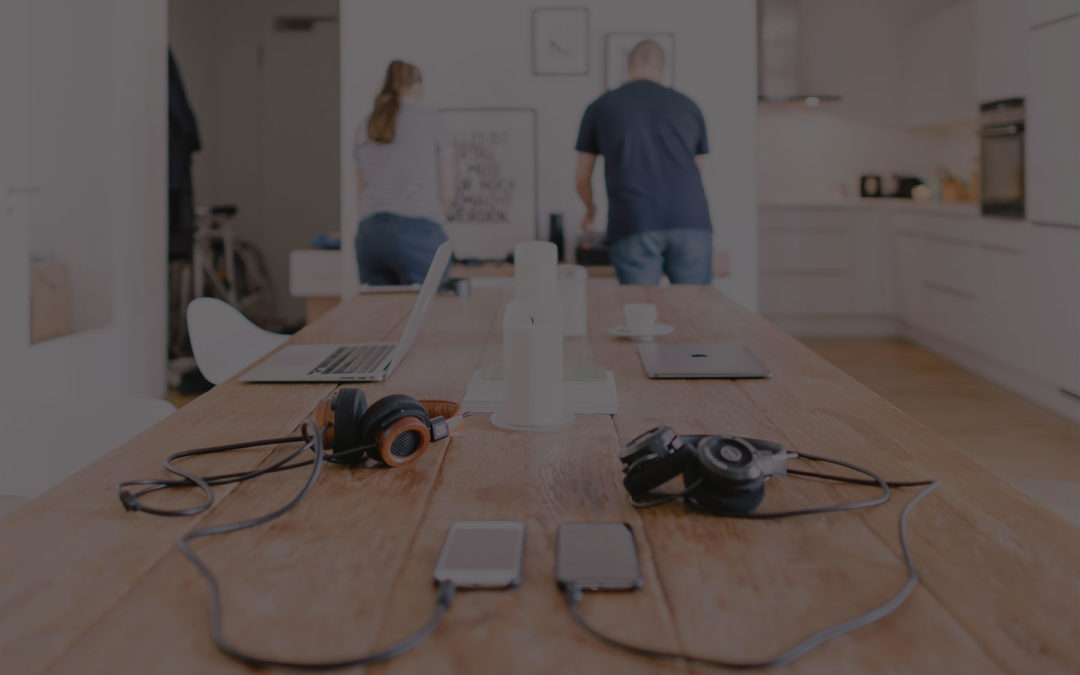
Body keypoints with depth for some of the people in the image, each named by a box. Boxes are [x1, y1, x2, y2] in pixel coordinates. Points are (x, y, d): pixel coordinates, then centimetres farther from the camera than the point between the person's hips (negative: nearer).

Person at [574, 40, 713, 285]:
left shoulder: (600, 107, 16)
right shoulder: (688, 107, 20)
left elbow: (582, 179, 23)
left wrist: (590, 208, 45)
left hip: (634, 228, -1)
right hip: (692, 223, 2)